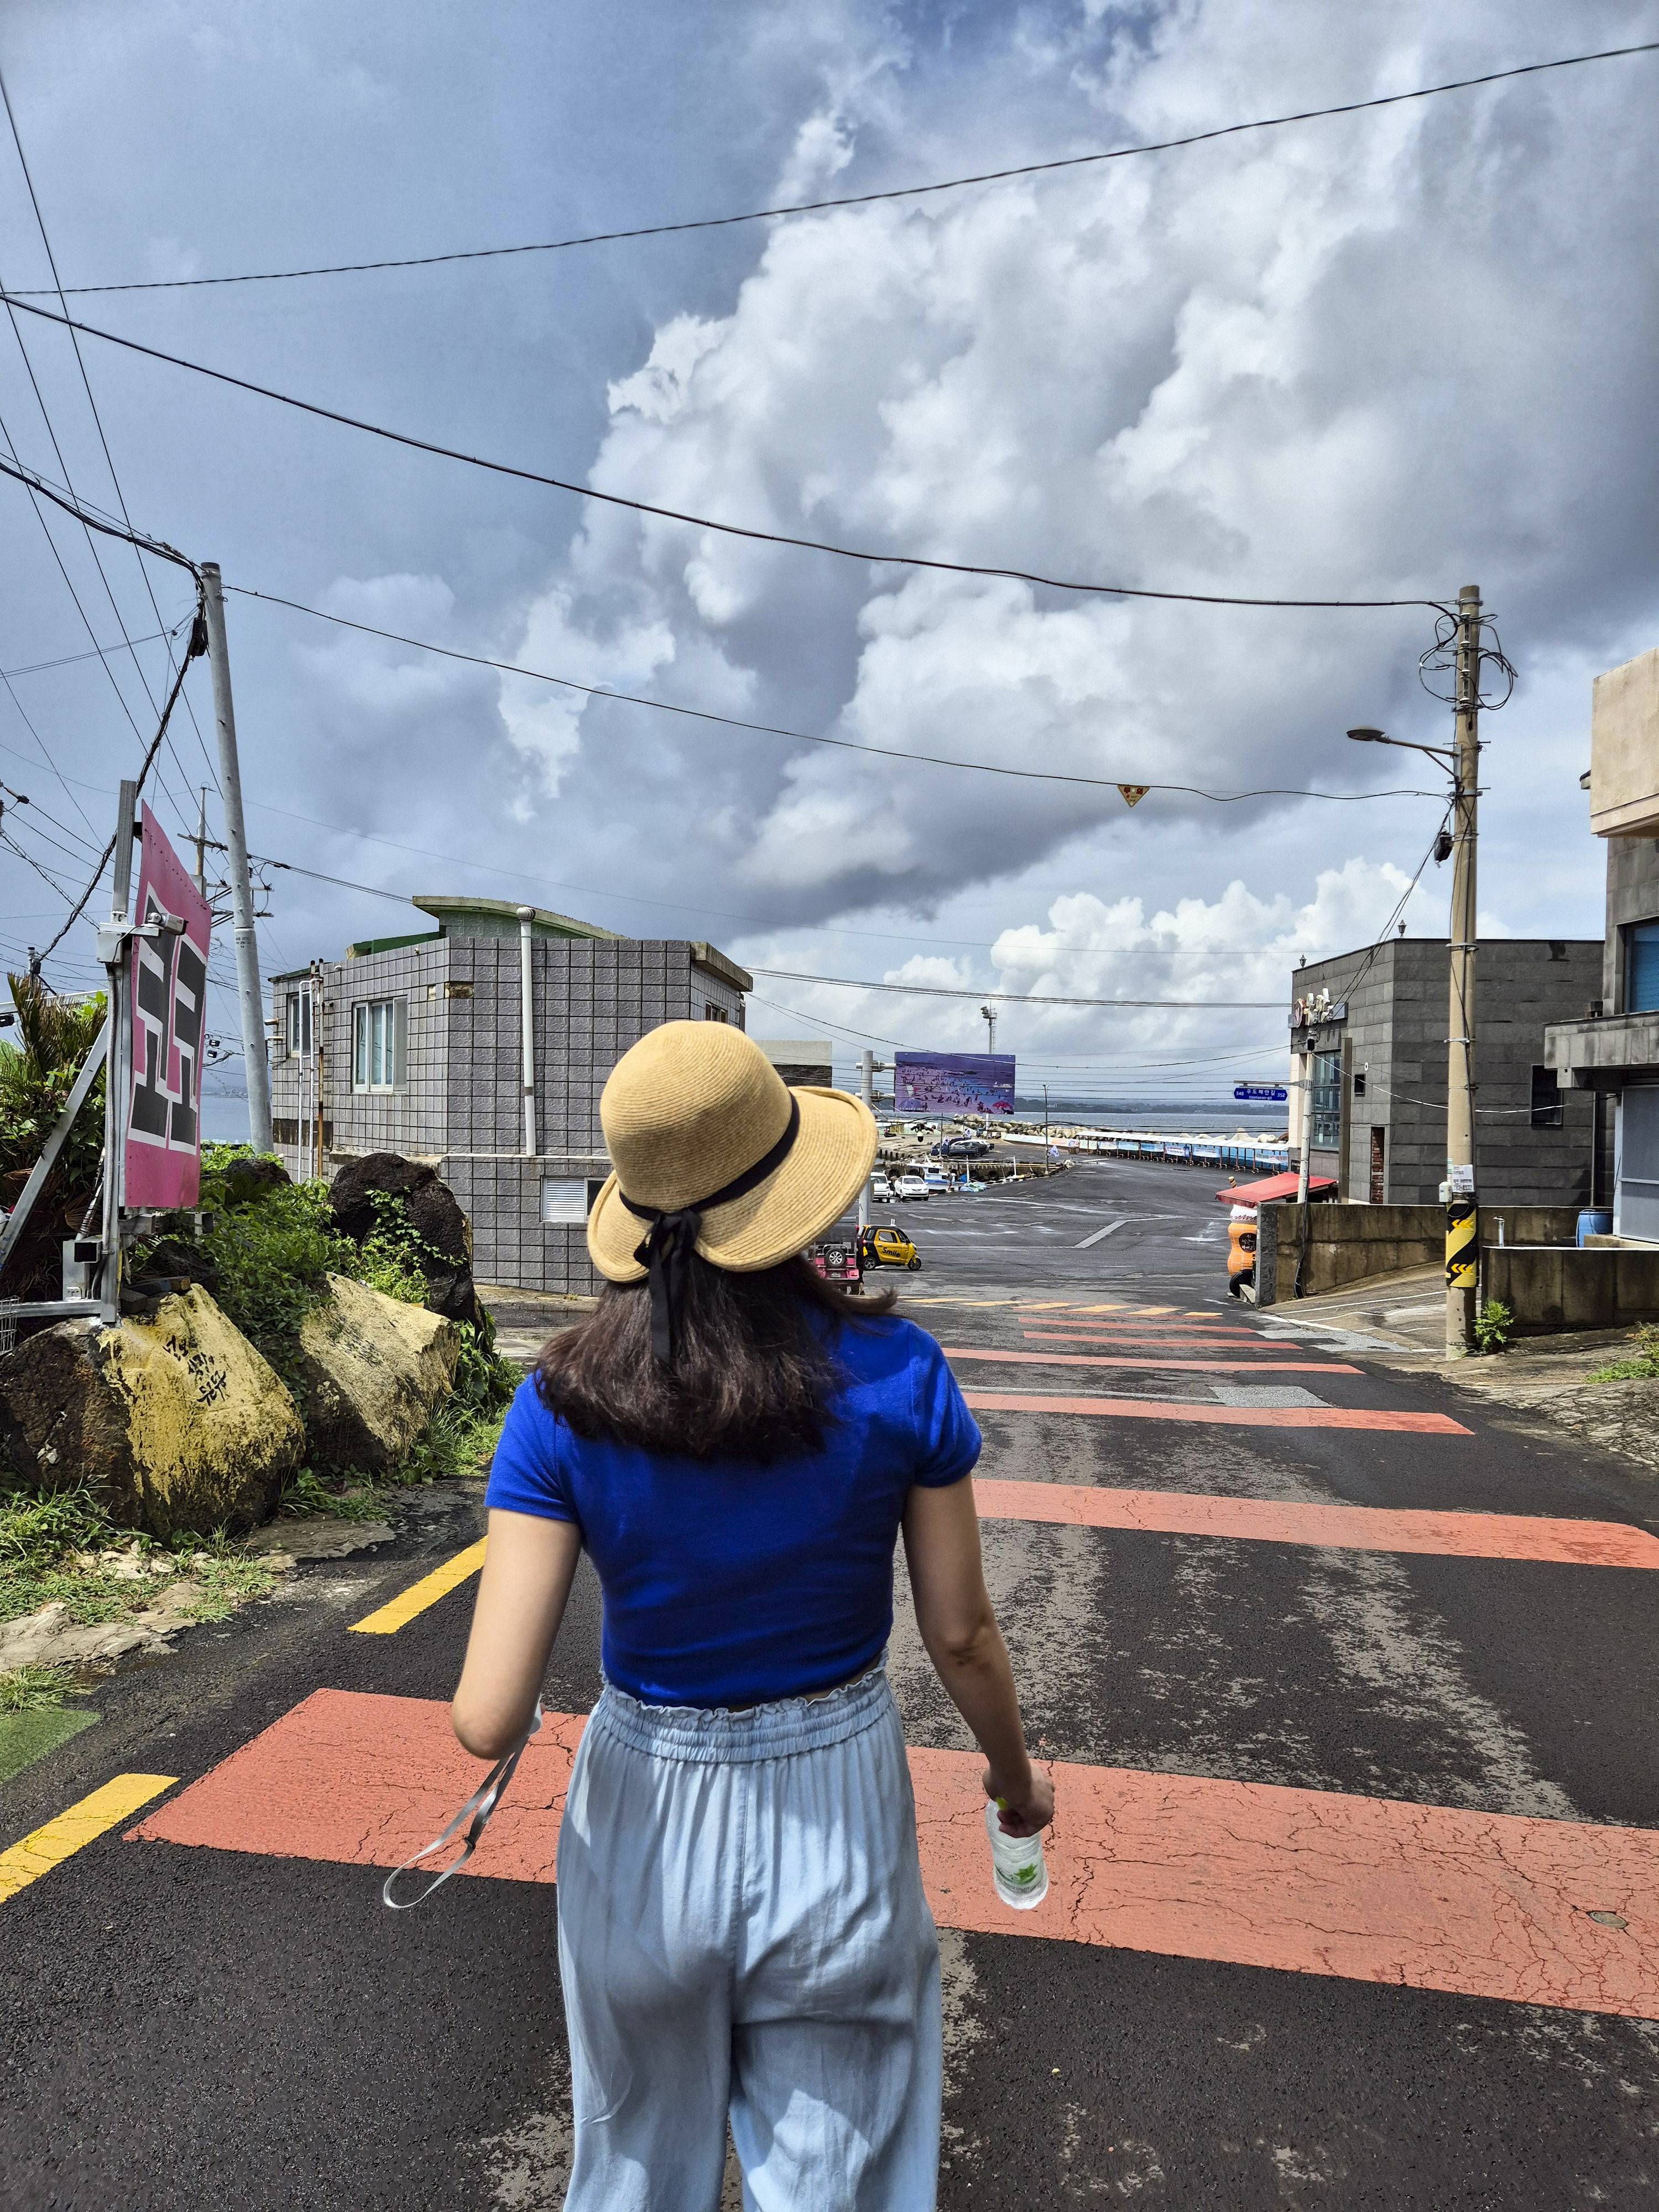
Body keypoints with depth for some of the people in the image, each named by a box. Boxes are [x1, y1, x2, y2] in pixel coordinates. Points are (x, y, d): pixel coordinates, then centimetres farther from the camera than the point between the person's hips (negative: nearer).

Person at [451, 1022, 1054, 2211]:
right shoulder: (897, 1373, -18)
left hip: (648, 1821, 1)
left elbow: (490, 1719, -20)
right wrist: (1017, 1777, 11)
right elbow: (961, 1635, -8)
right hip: (840, 1814, 0)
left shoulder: (563, 1409, -18)